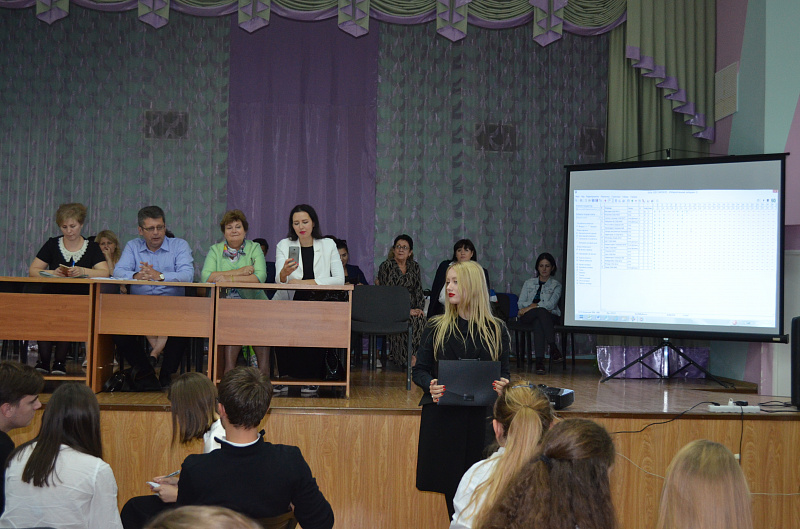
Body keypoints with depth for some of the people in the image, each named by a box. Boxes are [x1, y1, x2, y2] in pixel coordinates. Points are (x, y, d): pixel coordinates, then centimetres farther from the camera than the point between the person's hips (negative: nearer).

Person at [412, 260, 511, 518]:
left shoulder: (496, 329, 6)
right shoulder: (436, 327, 6)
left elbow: (504, 371, 11)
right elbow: (419, 370, 6)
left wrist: (502, 384, -12)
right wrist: (431, 385, -15)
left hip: (480, 416, 0)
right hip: (441, 416, 0)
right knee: (450, 485, 0)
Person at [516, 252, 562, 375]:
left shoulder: (556, 285, 12)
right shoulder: (529, 283, 19)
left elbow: (550, 304, -7)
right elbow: (520, 304, 6)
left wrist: (530, 307, -13)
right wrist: (538, 305, -10)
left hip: (549, 316, -1)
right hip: (527, 318, 1)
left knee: (538, 322, -37)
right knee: (541, 311, -35)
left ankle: (539, 361, -44)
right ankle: (553, 347, -41)